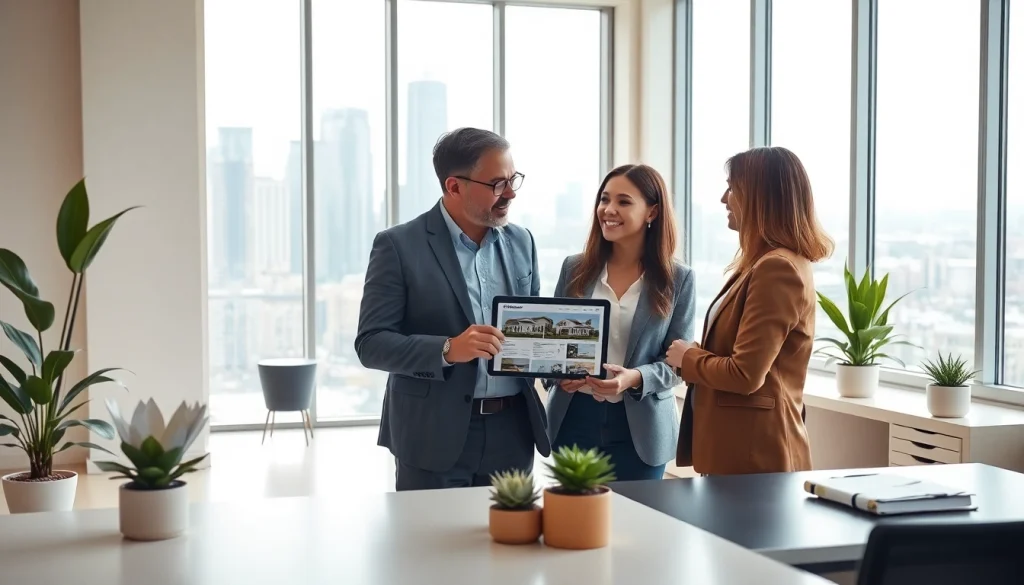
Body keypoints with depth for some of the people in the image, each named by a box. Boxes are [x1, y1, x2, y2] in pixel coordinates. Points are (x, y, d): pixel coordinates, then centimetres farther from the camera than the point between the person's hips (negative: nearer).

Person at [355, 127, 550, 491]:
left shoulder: (521, 242, 9)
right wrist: (447, 350, -25)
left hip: (512, 433, 5)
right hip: (435, 436, -4)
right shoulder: (399, 246, -7)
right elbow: (371, 343, -11)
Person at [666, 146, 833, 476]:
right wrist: (695, 355, 8)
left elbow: (745, 374, -22)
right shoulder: (766, 263, 15)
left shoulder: (777, 269, -19)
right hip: (742, 448, 10)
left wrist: (687, 357, -7)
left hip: (754, 454, -10)